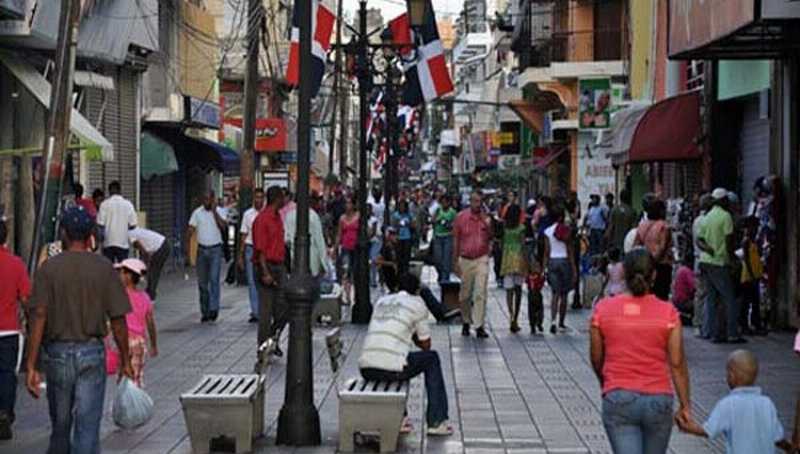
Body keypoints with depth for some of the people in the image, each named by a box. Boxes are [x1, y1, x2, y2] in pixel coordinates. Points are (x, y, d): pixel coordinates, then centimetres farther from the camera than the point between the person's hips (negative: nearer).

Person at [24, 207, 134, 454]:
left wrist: (30, 366, -10)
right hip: (92, 352, -1)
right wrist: (125, 360, 7)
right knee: (88, 426, 0)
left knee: (60, 425, 17)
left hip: (57, 352, 1)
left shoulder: (49, 268, -4)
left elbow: (38, 317, -10)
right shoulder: (104, 268, -3)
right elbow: (117, 319, -4)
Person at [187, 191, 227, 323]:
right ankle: (205, 312, 13)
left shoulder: (219, 212, 0)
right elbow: (191, 229, 3)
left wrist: (214, 211, -16)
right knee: (202, 282, 6)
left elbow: (223, 227, -17)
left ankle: (214, 309, -17)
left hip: (215, 249, -3)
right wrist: (187, 245, -8)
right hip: (202, 249, 3)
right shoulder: (197, 212, 5)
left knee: (214, 279, -15)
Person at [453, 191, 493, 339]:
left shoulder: (486, 218, 2)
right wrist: (455, 262, 3)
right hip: (465, 260, 1)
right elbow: (456, 240, 5)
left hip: (481, 259, -1)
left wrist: (487, 224, -14)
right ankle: (466, 322, 28)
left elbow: (491, 238, -1)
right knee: (465, 295, 10)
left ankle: (479, 326, -10)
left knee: (480, 293, -10)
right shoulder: (461, 217, 0)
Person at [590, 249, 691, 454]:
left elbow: (596, 358, 7)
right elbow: (677, 363, -4)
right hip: (658, 400, 1)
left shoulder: (603, 309, -3)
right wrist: (685, 404, 3)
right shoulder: (668, 312, -5)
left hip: (618, 400, -1)